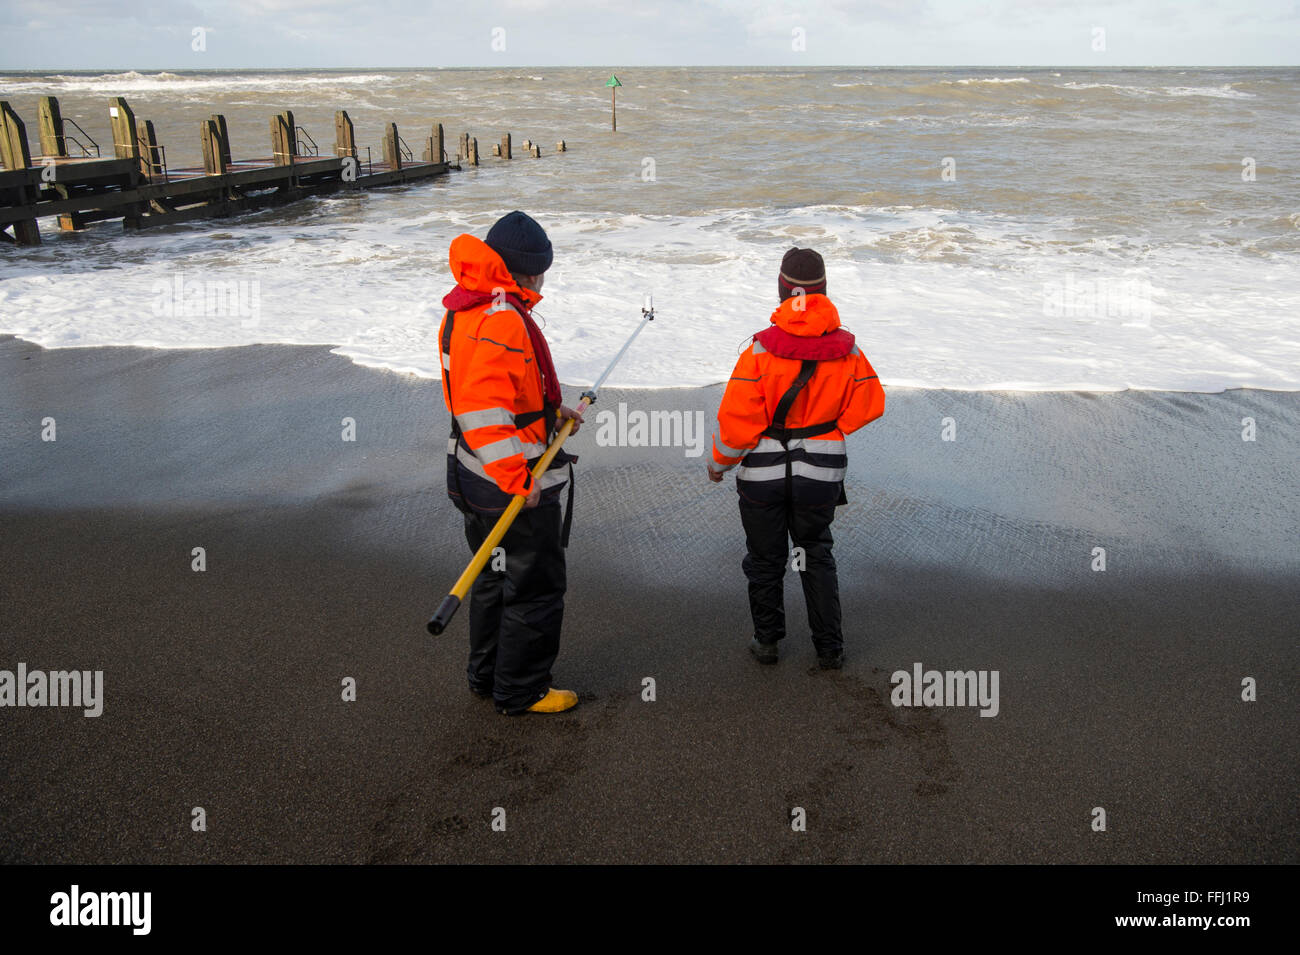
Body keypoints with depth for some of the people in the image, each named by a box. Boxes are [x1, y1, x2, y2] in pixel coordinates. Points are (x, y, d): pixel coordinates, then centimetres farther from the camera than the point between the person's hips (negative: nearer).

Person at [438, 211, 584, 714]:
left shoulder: (464, 309, 11)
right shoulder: (501, 320, -22)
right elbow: (483, 409, -31)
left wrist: (552, 412, 18)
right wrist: (516, 479, -31)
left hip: (476, 477, 10)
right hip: (514, 483, -10)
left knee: (496, 576, 23)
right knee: (536, 587, 4)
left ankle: (487, 675, 37)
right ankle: (521, 692, 16)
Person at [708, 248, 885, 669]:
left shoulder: (762, 350, -18)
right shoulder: (846, 349, -9)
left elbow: (737, 420, -17)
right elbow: (869, 405, 2)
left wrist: (719, 463, 0)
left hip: (763, 472, -2)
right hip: (821, 473, 2)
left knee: (765, 558, 16)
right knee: (817, 556, 20)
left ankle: (767, 641, 28)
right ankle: (829, 648, 23)